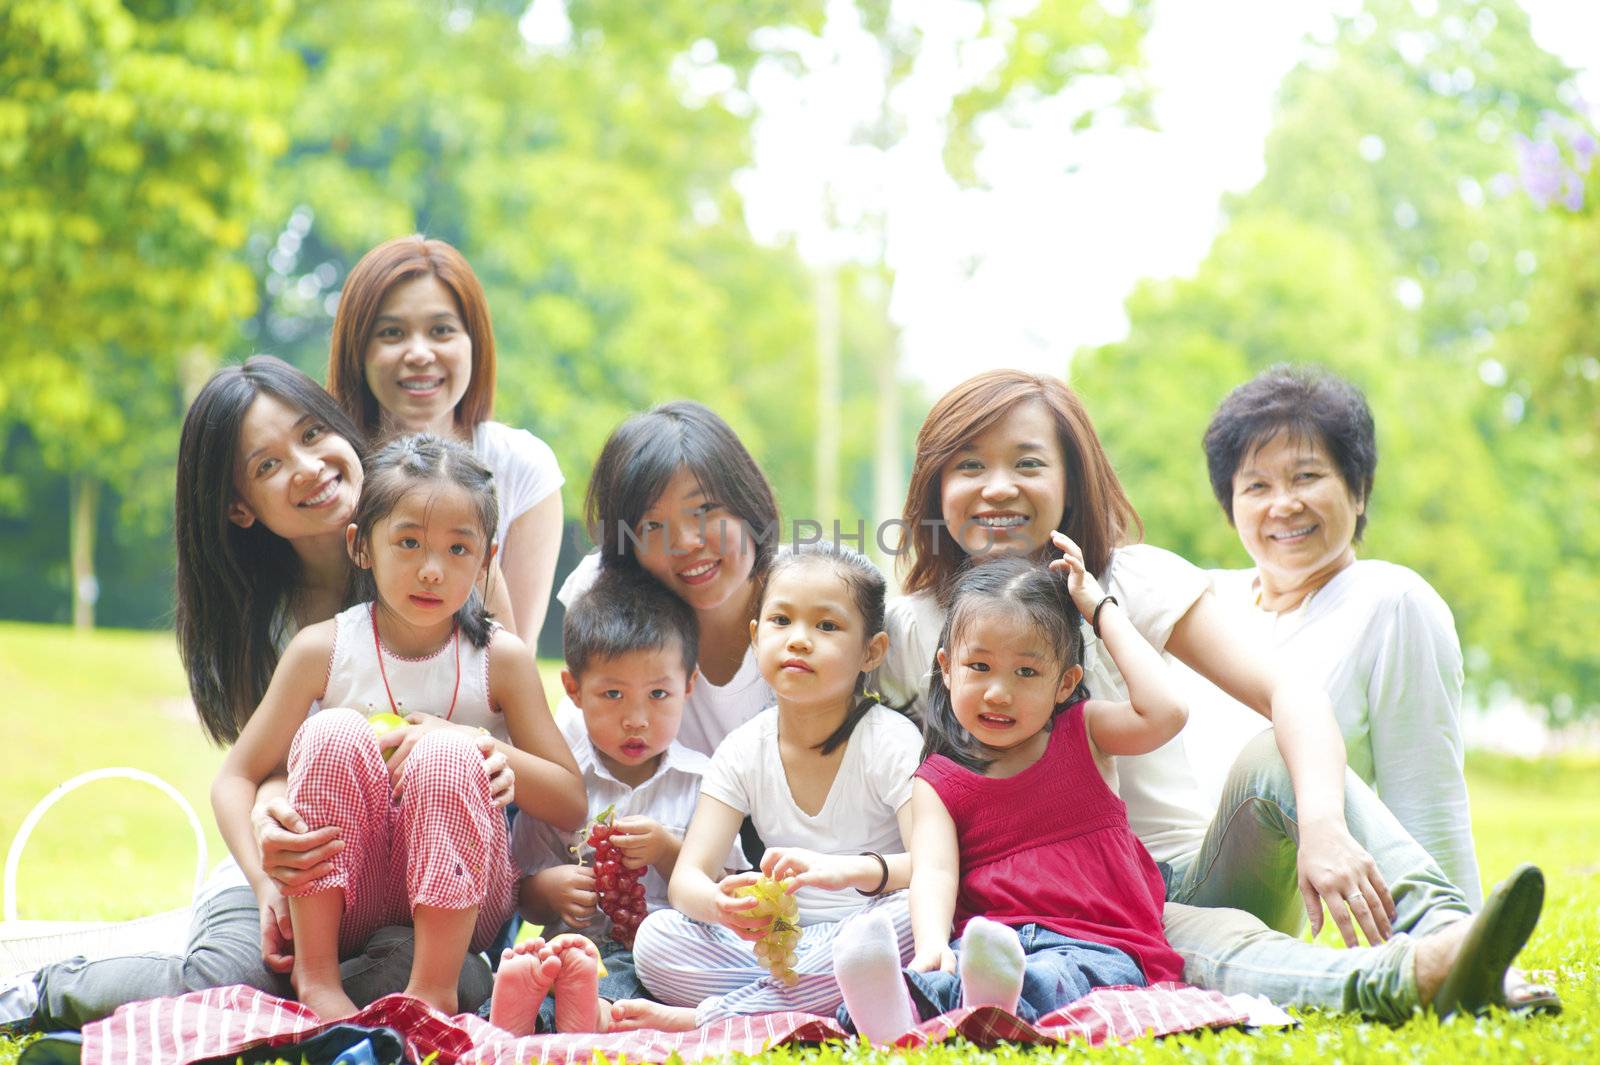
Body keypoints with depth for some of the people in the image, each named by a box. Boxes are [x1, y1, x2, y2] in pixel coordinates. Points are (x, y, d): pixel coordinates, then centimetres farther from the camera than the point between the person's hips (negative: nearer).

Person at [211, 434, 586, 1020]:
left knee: (447, 754, -27)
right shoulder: (323, 650, 0)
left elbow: (571, 804, -1)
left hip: (459, 907, 0)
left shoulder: (501, 659, 1)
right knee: (335, 732, -24)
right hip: (338, 903, 0)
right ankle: (315, 973, -20)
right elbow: (236, 779, 1)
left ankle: (434, 988, -25)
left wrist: (467, 743, -15)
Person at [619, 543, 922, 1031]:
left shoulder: (891, 742, -7)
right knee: (655, 935, -19)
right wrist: (722, 903, -32)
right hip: (775, 945, 2)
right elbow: (686, 879, -6)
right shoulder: (744, 751, 2)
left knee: (913, 914, -35)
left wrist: (849, 870, -42)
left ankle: (703, 1019, -31)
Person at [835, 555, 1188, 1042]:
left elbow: (1166, 710, -5)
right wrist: (932, 945, -27)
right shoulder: (937, 783, 15)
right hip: (991, 942, 2)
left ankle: (994, 1005, -72)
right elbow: (932, 871, -3)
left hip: (1092, 947, -2)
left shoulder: (1084, 733, 16)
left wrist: (1103, 610, 6)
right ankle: (894, 1021, -67)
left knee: (1048, 978, -39)